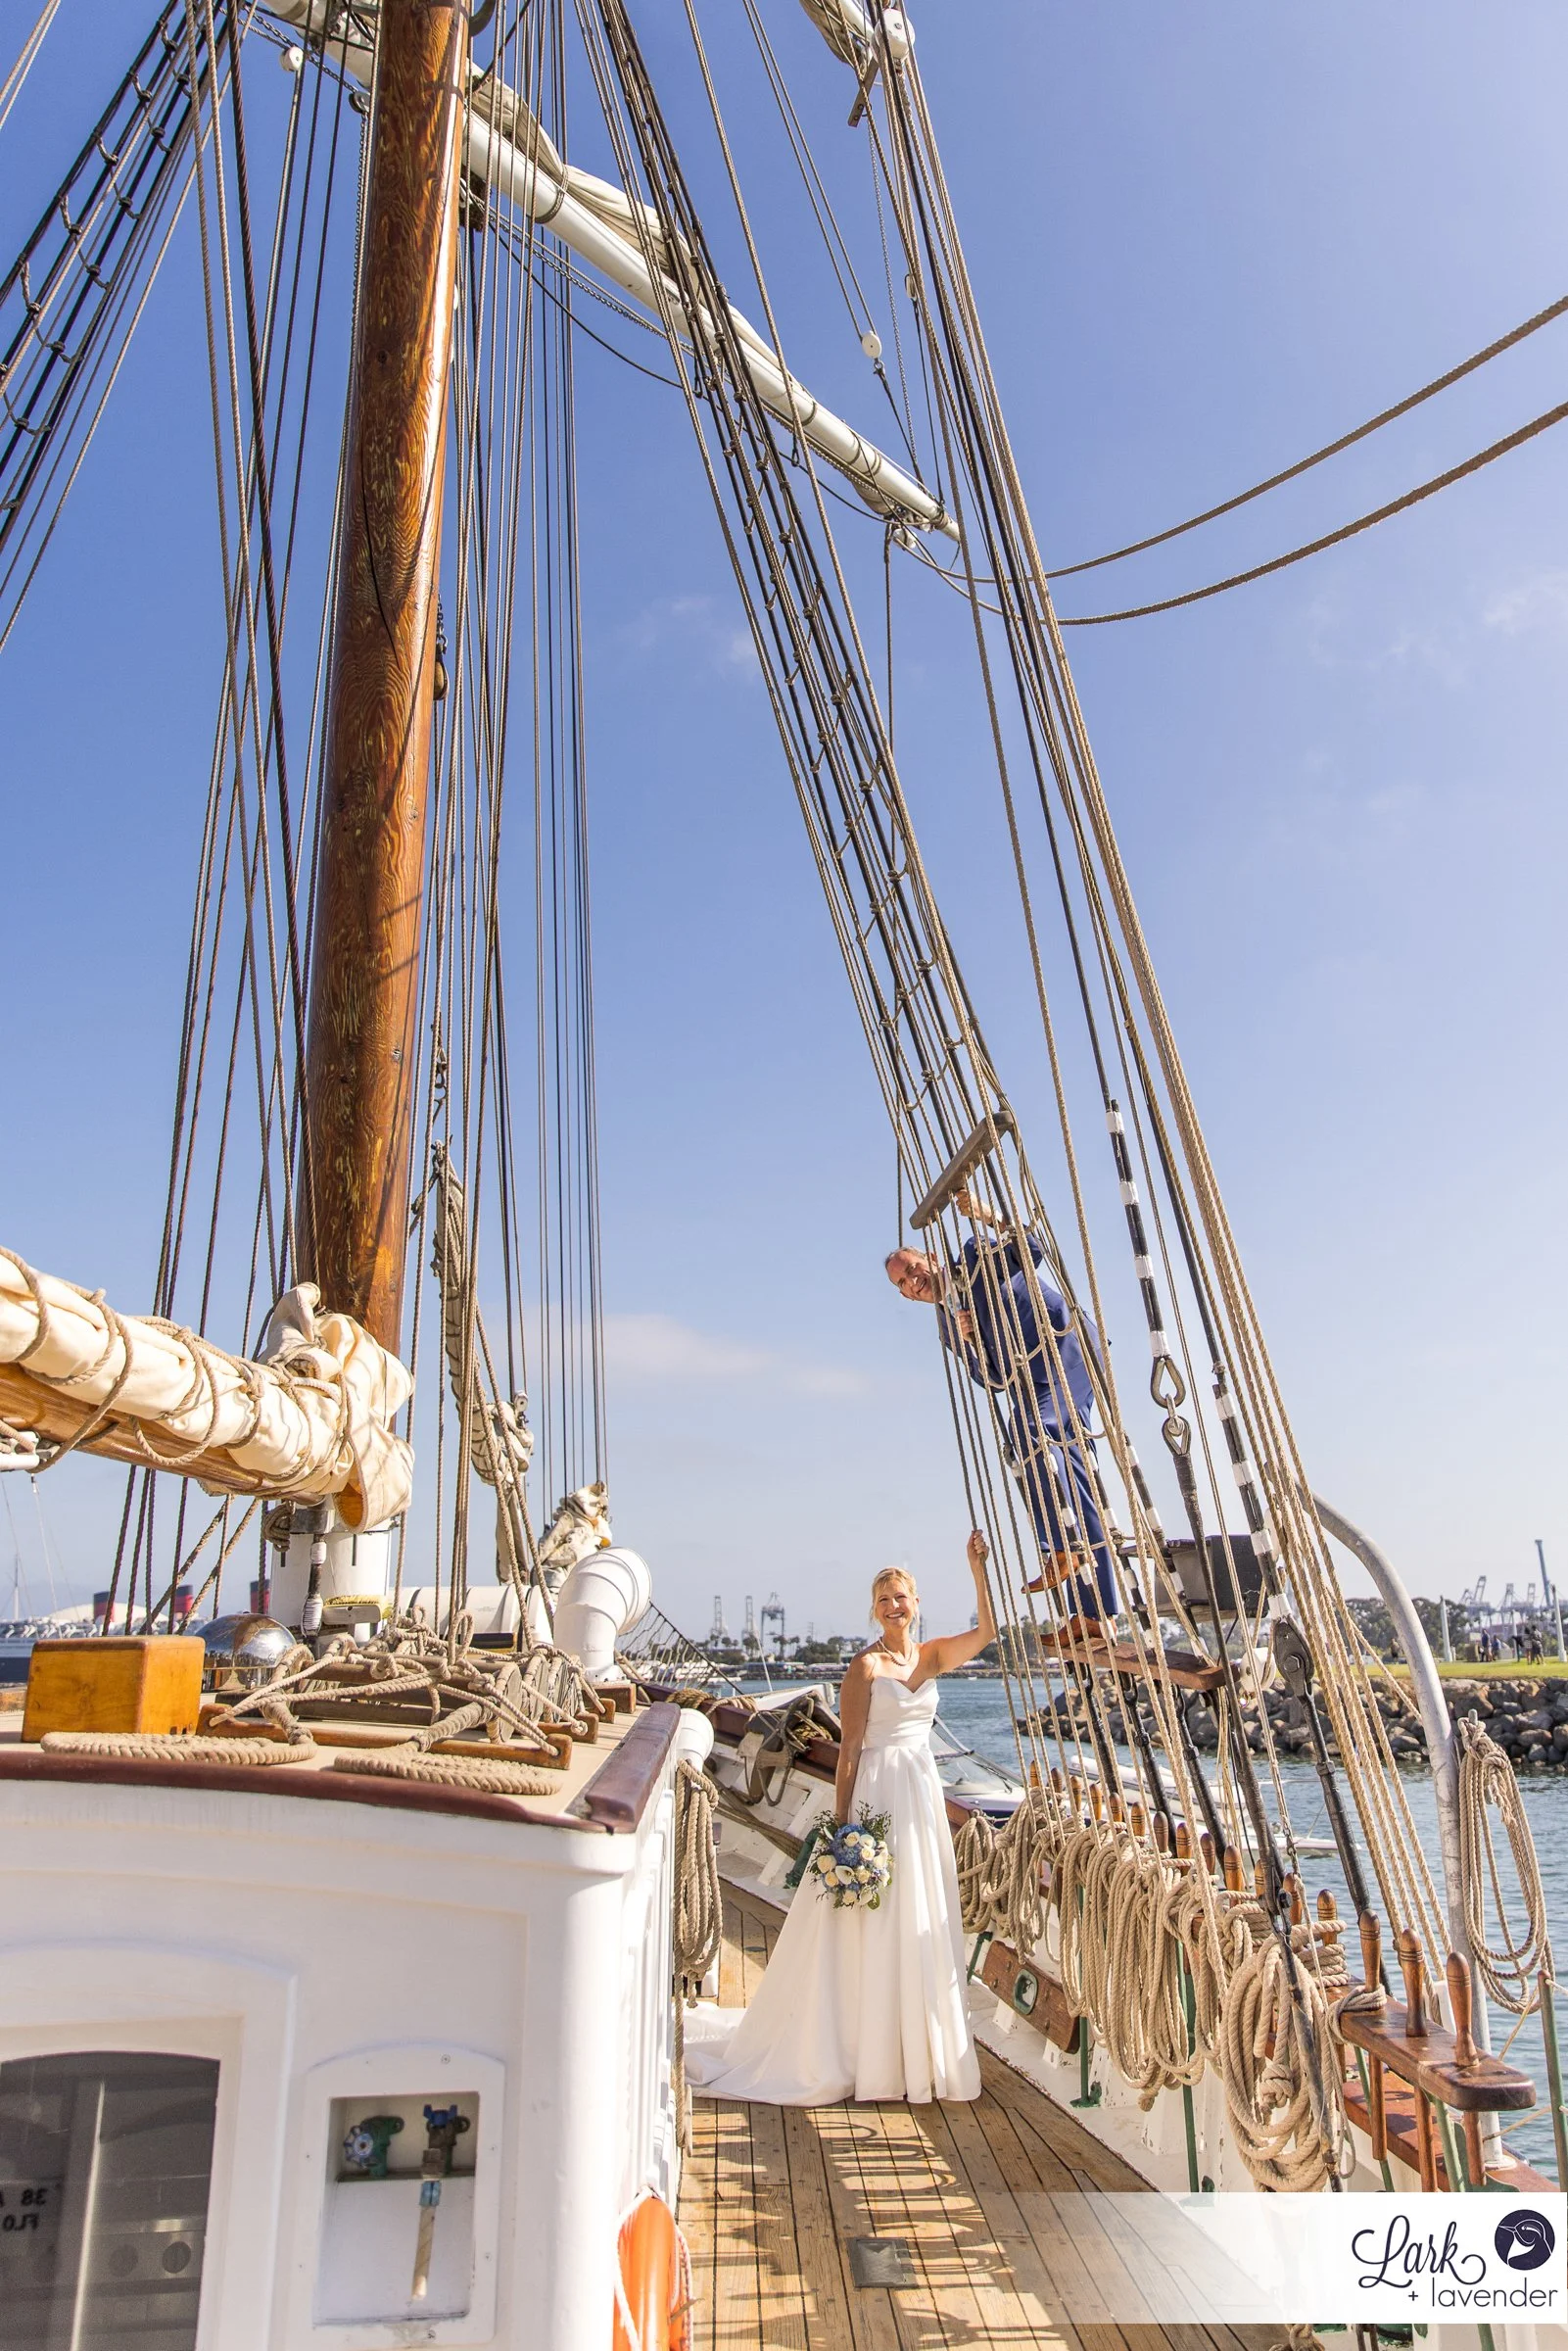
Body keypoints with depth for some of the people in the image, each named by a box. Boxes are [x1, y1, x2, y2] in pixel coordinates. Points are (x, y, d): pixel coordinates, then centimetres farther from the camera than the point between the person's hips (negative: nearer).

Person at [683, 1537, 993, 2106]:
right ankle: (866, 2056, 13)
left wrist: (978, 1570, -13)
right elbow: (850, 1748, -11)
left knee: (921, 1924, 12)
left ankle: (916, 2052, 24)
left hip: (923, 1796, 6)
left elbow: (987, 1632, -3)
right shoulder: (867, 1666, -9)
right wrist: (842, 1822, -14)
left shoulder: (931, 1657, 7)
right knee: (872, 1925, 0)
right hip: (878, 1796, -6)